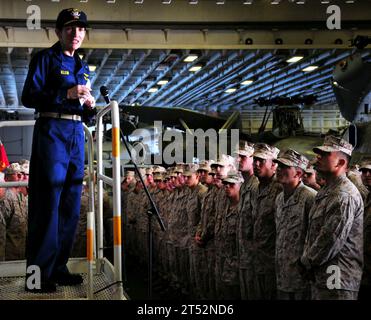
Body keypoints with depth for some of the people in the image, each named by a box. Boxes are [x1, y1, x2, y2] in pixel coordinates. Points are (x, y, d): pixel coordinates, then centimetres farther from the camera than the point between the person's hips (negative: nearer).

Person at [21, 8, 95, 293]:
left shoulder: (82, 67, 21)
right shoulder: (46, 58, 0)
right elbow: (29, 97, -10)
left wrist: (89, 106, 2)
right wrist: (66, 94, -18)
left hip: (76, 133, 7)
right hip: (52, 131, -7)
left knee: (70, 204, 6)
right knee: (48, 202, -10)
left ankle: (58, 268, 14)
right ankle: (38, 274, -5)